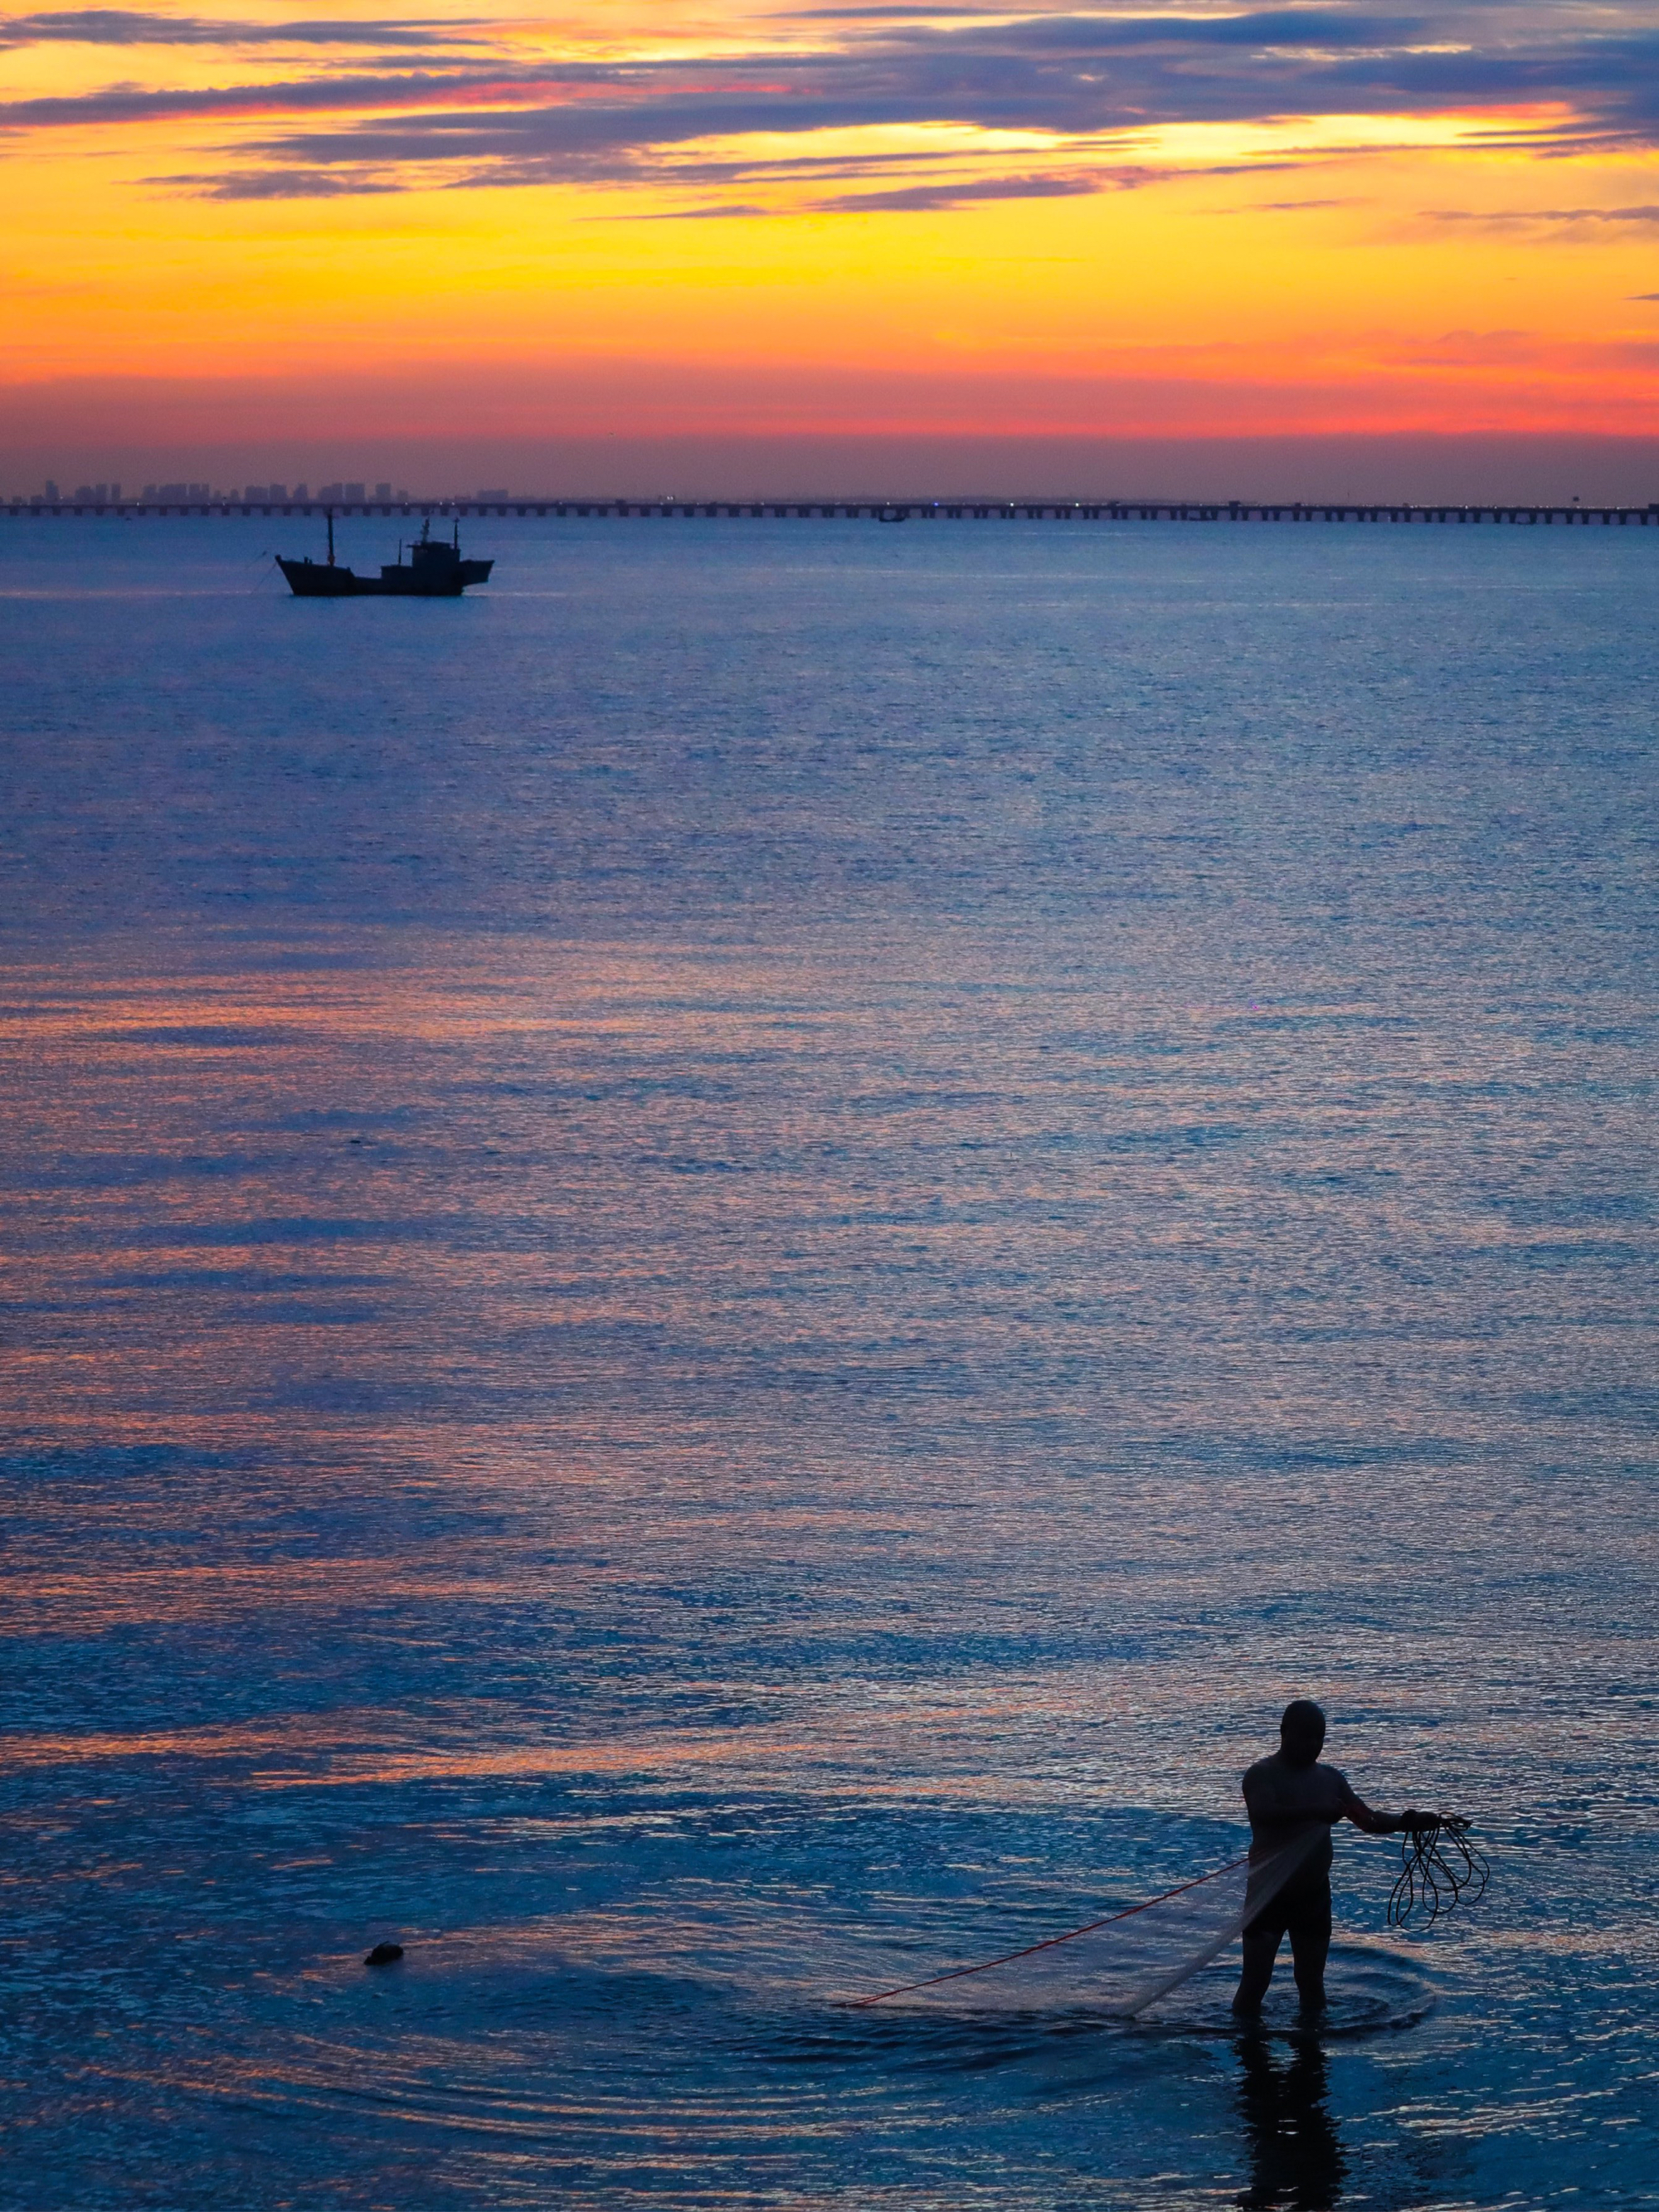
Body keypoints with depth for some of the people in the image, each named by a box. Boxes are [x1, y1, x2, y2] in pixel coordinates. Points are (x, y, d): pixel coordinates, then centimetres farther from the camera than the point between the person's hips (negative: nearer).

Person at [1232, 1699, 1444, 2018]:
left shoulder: (1329, 1778, 9)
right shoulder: (1263, 1774, -10)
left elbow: (1369, 1821, 7)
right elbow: (1263, 1813, -31)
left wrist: (1411, 1821, -12)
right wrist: (1313, 1811, -44)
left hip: (1313, 1895, 6)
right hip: (1269, 1894, -6)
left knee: (1312, 1984, 13)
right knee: (1255, 1982, -7)